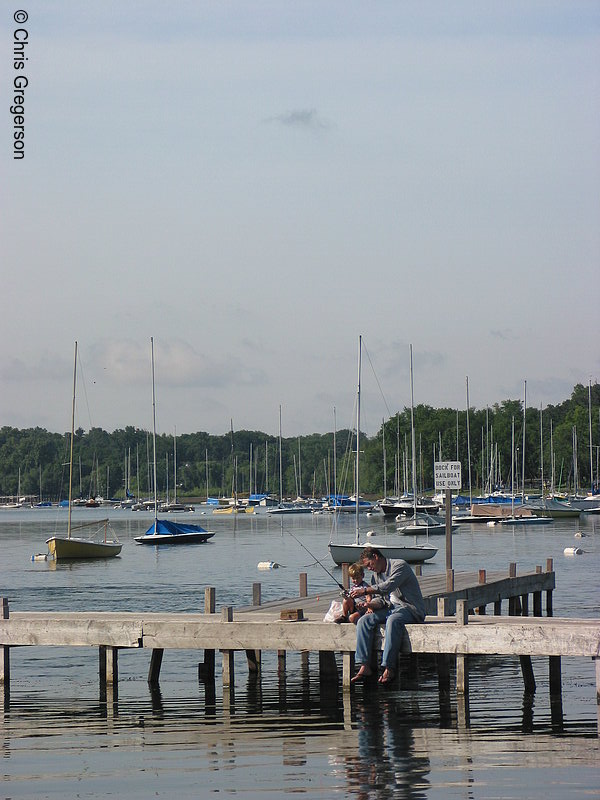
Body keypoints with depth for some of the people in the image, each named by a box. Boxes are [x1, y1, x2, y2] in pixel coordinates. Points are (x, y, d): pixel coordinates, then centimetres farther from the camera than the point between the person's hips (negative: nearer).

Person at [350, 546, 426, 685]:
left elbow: (388, 586, -23)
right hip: (390, 608, 8)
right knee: (364, 621, -16)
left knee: (393, 620, -39)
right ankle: (365, 667, -26)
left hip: (409, 608, -8)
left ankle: (389, 668, -41)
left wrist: (365, 590, -21)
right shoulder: (376, 575, 18)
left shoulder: (399, 565, -9)